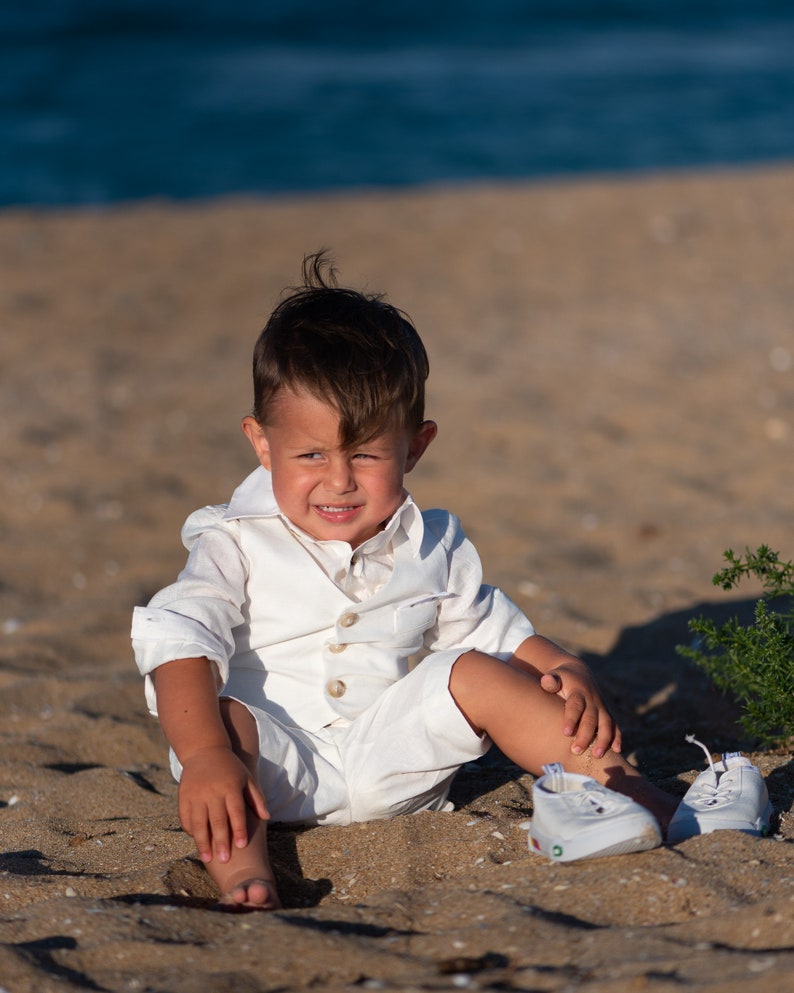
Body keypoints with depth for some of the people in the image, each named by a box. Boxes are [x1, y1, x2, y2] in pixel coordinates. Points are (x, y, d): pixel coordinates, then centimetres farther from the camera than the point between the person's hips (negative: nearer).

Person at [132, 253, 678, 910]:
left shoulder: (433, 548, 6)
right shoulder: (237, 546, -7)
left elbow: (504, 634, 12)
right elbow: (179, 642, -20)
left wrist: (571, 675, -10)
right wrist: (205, 756, -38)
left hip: (395, 765, 3)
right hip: (275, 773, -3)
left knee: (477, 675, -13)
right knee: (224, 712, -31)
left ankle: (619, 784, -15)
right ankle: (239, 863, -49)